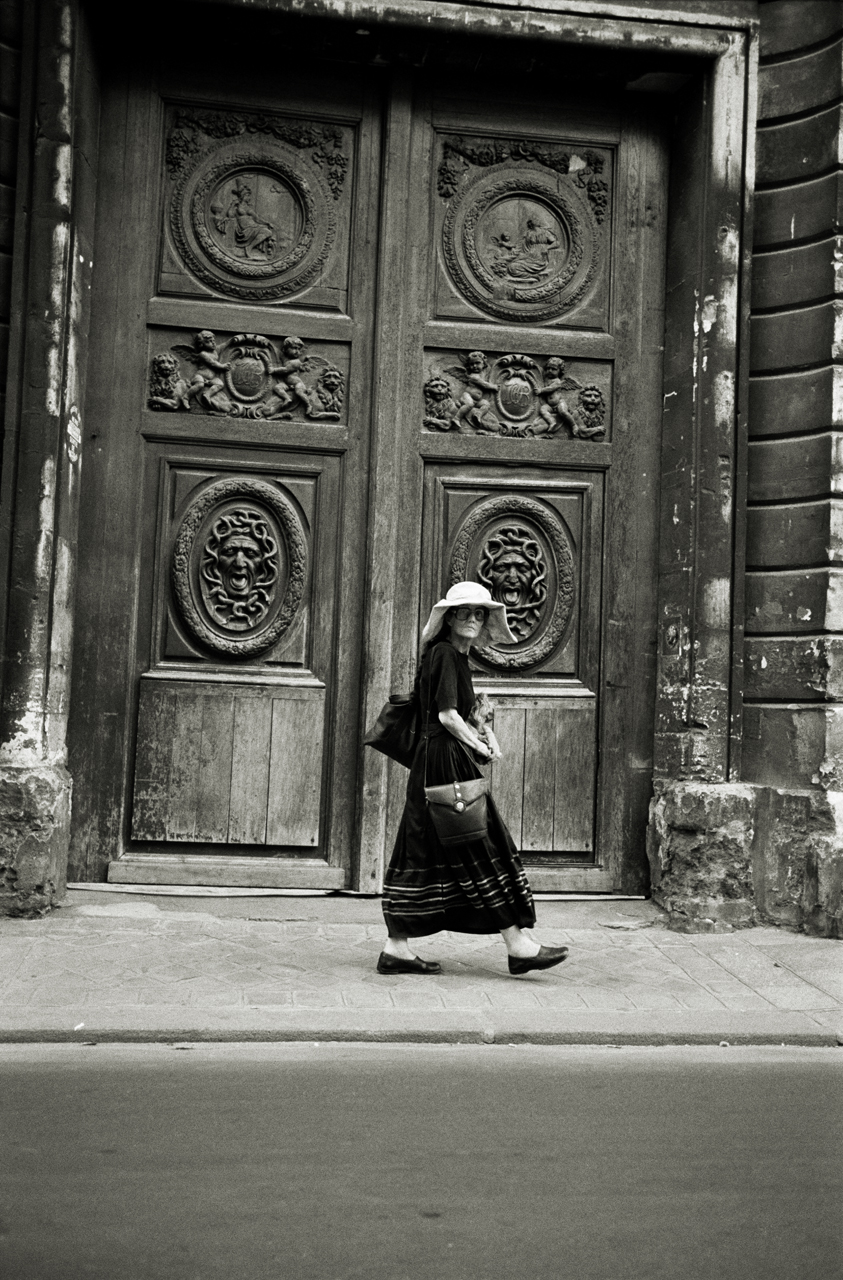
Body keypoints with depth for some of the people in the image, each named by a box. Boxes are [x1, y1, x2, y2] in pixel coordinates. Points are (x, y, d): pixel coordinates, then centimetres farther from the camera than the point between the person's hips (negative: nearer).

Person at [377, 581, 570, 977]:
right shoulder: (445, 653, -12)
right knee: (482, 850, -4)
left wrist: (481, 733, 10)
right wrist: (479, 745, -8)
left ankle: (396, 948, 11)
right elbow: (447, 715, -19)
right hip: (446, 761, -10)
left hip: (434, 763, 10)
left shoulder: (454, 655, 18)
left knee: (422, 853, 9)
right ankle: (517, 943, 2)